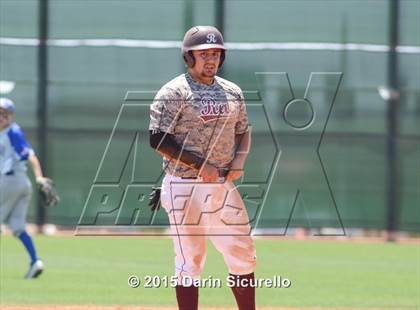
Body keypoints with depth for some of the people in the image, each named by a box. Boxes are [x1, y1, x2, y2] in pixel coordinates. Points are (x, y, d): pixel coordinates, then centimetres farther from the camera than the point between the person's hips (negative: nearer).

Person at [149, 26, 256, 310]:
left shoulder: (232, 92, 12)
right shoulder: (174, 92, -7)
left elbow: (243, 131, 22)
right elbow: (159, 139, -13)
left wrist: (239, 160, 1)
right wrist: (200, 165, -17)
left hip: (224, 187, 6)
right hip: (185, 188, -6)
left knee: (243, 256, 5)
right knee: (190, 261, -3)